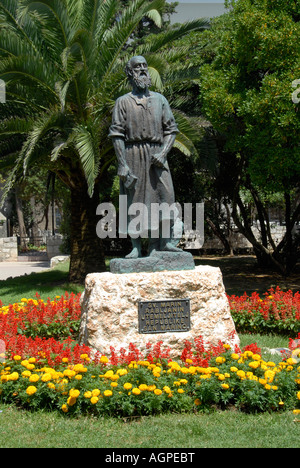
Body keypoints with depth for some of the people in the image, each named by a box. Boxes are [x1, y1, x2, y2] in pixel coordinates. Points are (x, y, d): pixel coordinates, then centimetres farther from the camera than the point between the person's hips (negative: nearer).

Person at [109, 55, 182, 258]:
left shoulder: (160, 100, 14)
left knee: (164, 194, -8)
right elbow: (117, 134, 0)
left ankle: (162, 242, -1)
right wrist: (122, 163, -9)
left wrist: (163, 152, -6)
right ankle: (136, 247, 2)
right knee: (134, 199, -2)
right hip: (133, 155, -2)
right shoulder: (123, 102, 6)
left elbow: (171, 129, 11)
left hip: (156, 155, 2)